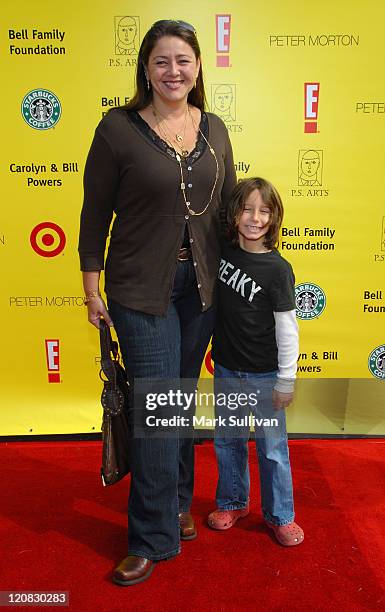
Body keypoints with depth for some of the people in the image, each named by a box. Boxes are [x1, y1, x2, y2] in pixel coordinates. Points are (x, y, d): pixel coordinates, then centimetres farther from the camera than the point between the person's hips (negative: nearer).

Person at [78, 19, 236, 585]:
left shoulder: (214, 129, 7)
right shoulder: (119, 128, -6)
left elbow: (228, 205, 13)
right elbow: (95, 213, -4)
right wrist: (92, 290, -4)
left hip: (201, 284, 5)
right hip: (142, 287, -4)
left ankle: (176, 502, 37)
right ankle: (153, 538, 18)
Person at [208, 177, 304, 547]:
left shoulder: (277, 269, -15)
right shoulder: (222, 250, -3)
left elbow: (287, 329, -12)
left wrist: (286, 381, -11)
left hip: (264, 376, -4)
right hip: (225, 369, 5)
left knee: (272, 447, 8)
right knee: (227, 440, 17)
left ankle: (279, 515, 29)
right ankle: (232, 502, 38)